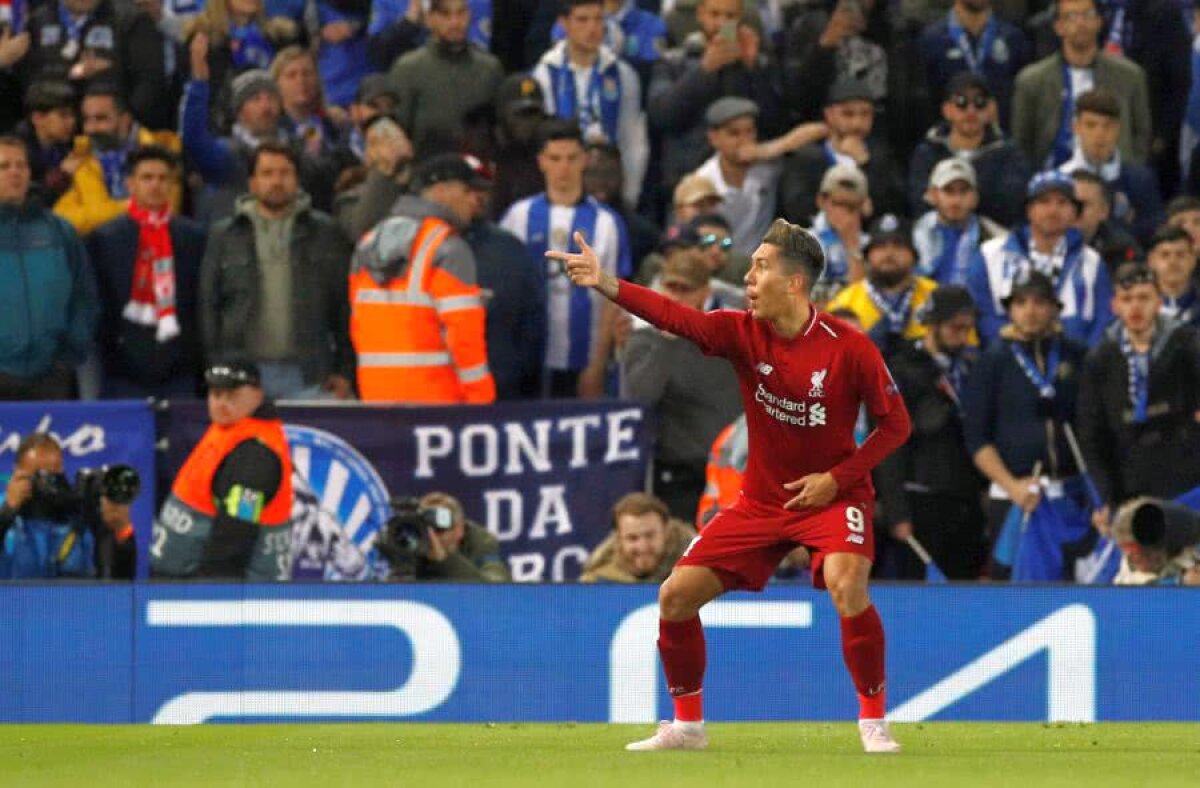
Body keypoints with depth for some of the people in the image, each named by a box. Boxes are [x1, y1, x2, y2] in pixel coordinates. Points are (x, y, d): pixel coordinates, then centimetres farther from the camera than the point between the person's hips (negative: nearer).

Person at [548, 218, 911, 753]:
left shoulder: (848, 348, -17)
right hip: (762, 500, 5)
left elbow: (895, 423, -8)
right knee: (676, 595, -2)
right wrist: (607, 285, -40)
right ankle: (687, 724, 17)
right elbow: (677, 317, -24)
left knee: (845, 583, -33)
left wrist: (837, 477, -18)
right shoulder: (743, 333, -9)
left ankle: (874, 723, -17)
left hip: (832, 495, -5)